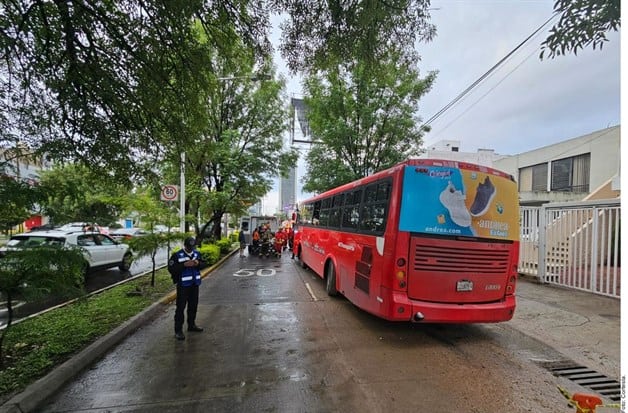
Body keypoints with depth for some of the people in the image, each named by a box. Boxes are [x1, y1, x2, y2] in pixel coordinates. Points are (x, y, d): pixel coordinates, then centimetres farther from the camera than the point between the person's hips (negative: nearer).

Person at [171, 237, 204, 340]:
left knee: (193, 305, 16)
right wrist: (184, 265, -26)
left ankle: (191, 325, 33)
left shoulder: (197, 253, 5)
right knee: (180, 307, -1)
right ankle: (178, 330, 9)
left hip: (195, 284, 5)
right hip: (183, 285, -5)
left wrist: (198, 263, -11)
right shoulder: (177, 255, -10)